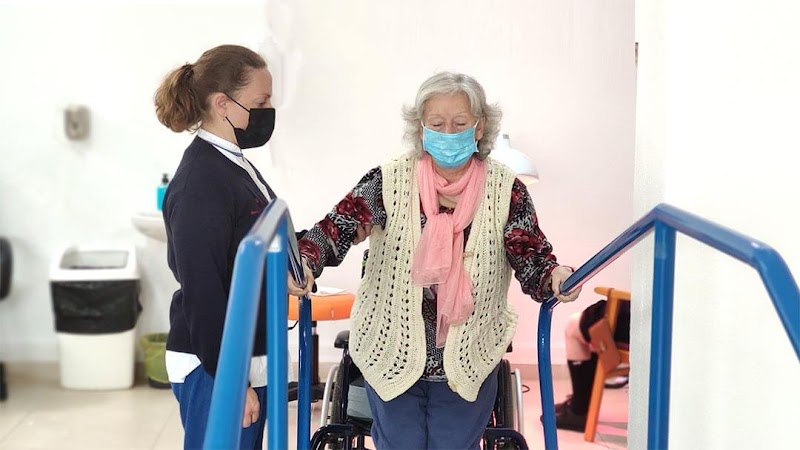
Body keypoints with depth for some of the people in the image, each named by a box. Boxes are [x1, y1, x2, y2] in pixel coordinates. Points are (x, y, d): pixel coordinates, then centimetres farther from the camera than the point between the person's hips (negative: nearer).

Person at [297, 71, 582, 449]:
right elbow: (334, 230, -18)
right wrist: (304, 265, -39)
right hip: (392, 359, 0)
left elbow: (531, 257, -10)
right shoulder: (389, 181, -10)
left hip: (468, 365, 1)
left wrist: (554, 276, -33)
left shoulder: (506, 190, -7)